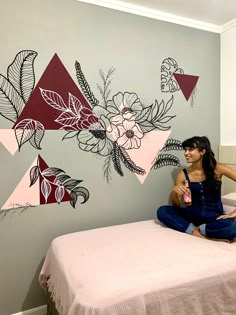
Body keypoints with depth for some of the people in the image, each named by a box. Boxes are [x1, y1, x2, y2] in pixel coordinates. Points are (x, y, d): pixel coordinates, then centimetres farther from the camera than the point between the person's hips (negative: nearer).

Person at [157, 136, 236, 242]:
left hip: (214, 216, -2)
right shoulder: (183, 174, -1)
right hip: (193, 214, 2)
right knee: (162, 211, -22)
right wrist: (174, 192, -20)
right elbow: (176, 206, 2)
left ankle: (197, 229, -14)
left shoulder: (218, 169, -7)